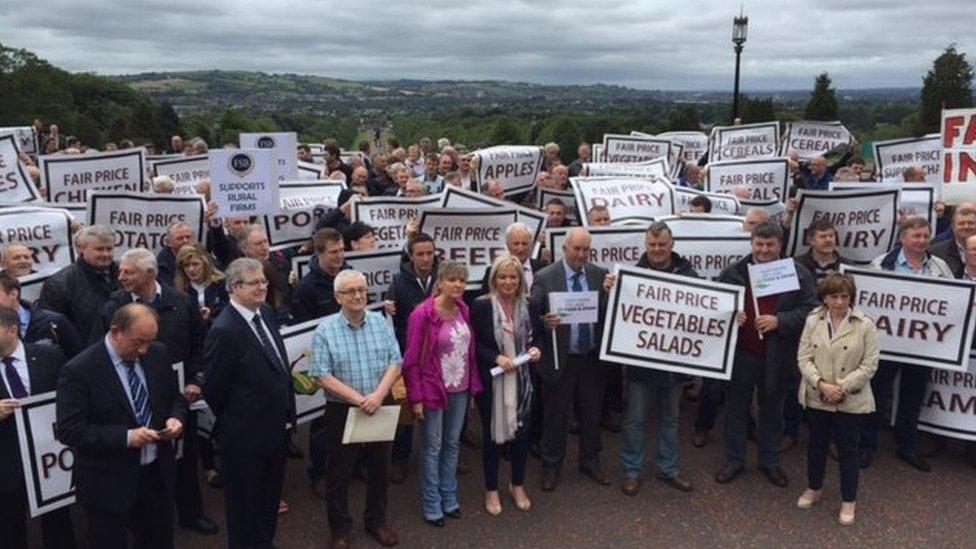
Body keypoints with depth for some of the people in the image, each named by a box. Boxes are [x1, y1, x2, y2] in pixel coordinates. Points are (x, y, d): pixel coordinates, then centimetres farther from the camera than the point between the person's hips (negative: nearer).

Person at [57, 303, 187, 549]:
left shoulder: (158, 354, 0)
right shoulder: (78, 371, -17)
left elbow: (175, 397, 13)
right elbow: (69, 430, -19)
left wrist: (176, 418, -10)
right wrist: (126, 437, -26)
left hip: (158, 473, 5)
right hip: (108, 483, -5)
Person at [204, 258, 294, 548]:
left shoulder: (266, 313, 1)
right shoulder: (224, 330, -24)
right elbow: (214, 389, -16)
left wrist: (286, 412, 10)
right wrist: (232, 423, -1)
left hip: (275, 427, 8)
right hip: (245, 436, -7)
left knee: (270, 497, 25)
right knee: (245, 503, 14)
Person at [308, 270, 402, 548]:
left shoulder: (381, 323, 0)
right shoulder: (325, 330, -9)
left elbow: (395, 363, -3)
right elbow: (322, 376, -13)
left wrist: (378, 395, -18)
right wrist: (359, 399, -19)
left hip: (380, 408, 3)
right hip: (342, 410, -3)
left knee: (380, 468, 16)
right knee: (339, 472, 9)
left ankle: (377, 520, 35)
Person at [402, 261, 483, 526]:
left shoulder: (463, 310, 2)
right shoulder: (422, 314, -16)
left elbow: (470, 350, 8)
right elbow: (411, 360, -13)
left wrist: (474, 386, 6)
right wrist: (416, 398, -14)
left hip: (460, 390, 5)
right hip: (433, 390, -5)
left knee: (453, 444, 16)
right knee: (433, 447, 7)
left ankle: (449, 498, 31)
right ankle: (432, 505, 21)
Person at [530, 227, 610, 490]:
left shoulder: (600, 275, 2)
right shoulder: (544, 278, -8)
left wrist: (610, 292, -19)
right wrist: (544, 322, -29)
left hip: (592, 359, 3)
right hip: (559, 359, -3)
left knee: (592, 413, 15)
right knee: (556, 415, 10)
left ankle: (590, 462, 35)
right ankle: (551, 466, 27)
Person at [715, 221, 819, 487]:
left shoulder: (798, 274, -3)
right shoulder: (733, 272, 0)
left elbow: (810, 310, -7)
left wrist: (779, 321, -20)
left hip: (777, 357, 0)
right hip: (740, 355, 1)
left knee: (772, 411, 16)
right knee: (736, 410, 13)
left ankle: (769, 461, 33)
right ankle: (734, 460, 28)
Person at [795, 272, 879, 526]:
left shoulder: (865, 325, -10)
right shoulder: (813, 320, -3)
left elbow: (869, 365, -10)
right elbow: (804, 357, -4)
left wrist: (842, 386, -17)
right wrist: (821, 384, -17)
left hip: (850, 400, -2)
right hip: (816, 397, 2)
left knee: (848, 449, 9)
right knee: (816, 444, 18)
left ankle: (848, 501, 26)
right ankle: (814, 488, 38)